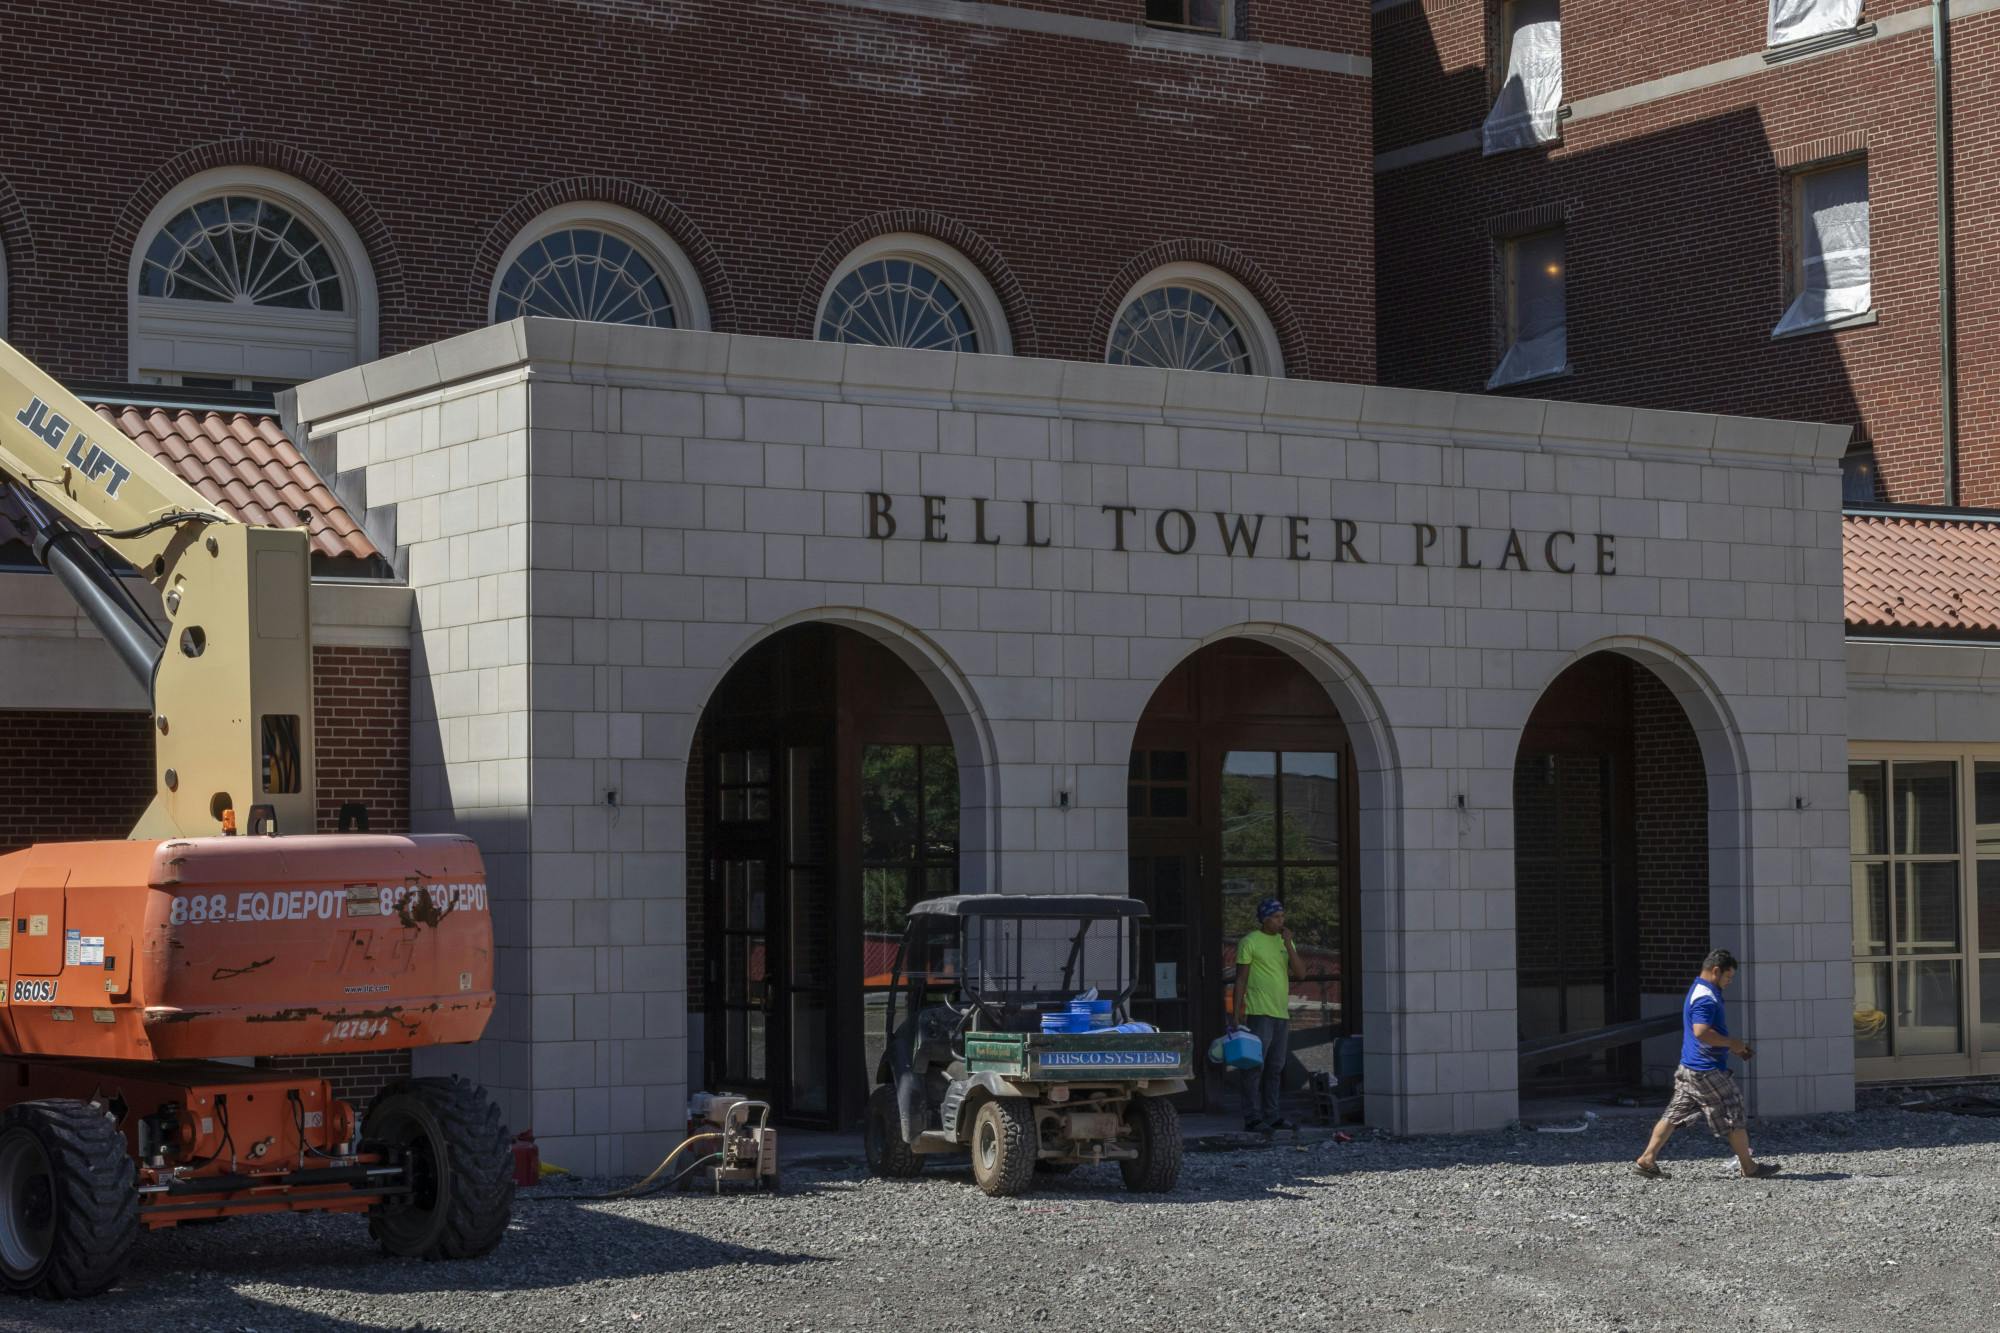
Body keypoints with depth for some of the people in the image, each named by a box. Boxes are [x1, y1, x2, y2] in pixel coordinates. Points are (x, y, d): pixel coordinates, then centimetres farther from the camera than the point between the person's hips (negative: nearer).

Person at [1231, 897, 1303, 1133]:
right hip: (1259, 1013, -7)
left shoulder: (1285, 941, 15)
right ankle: (1252, 1118, -9)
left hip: (1282, 1013, 7)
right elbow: (1241, 978, -5)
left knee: (1275, 1067, 10)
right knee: (1255, 1066, -9)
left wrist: (1288, 945, -6)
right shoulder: (1250, 942, -4)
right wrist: (1237, 1011, -11)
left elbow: (1300, 972, 5)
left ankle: (1271, 1115, 15)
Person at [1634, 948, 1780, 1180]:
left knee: (1675, 1115, 8)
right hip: (1707, 1070, -10)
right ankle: (1750, 1167, 10)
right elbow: (1701, 1032, -29)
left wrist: (1735, 1045, 19)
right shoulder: (1706, 998, -18)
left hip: (1689, 1069, 10)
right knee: (1734, 1117, 1)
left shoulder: (1698, 991, 17)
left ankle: (1646, 1160, 4)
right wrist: (1732, 1043, -18)